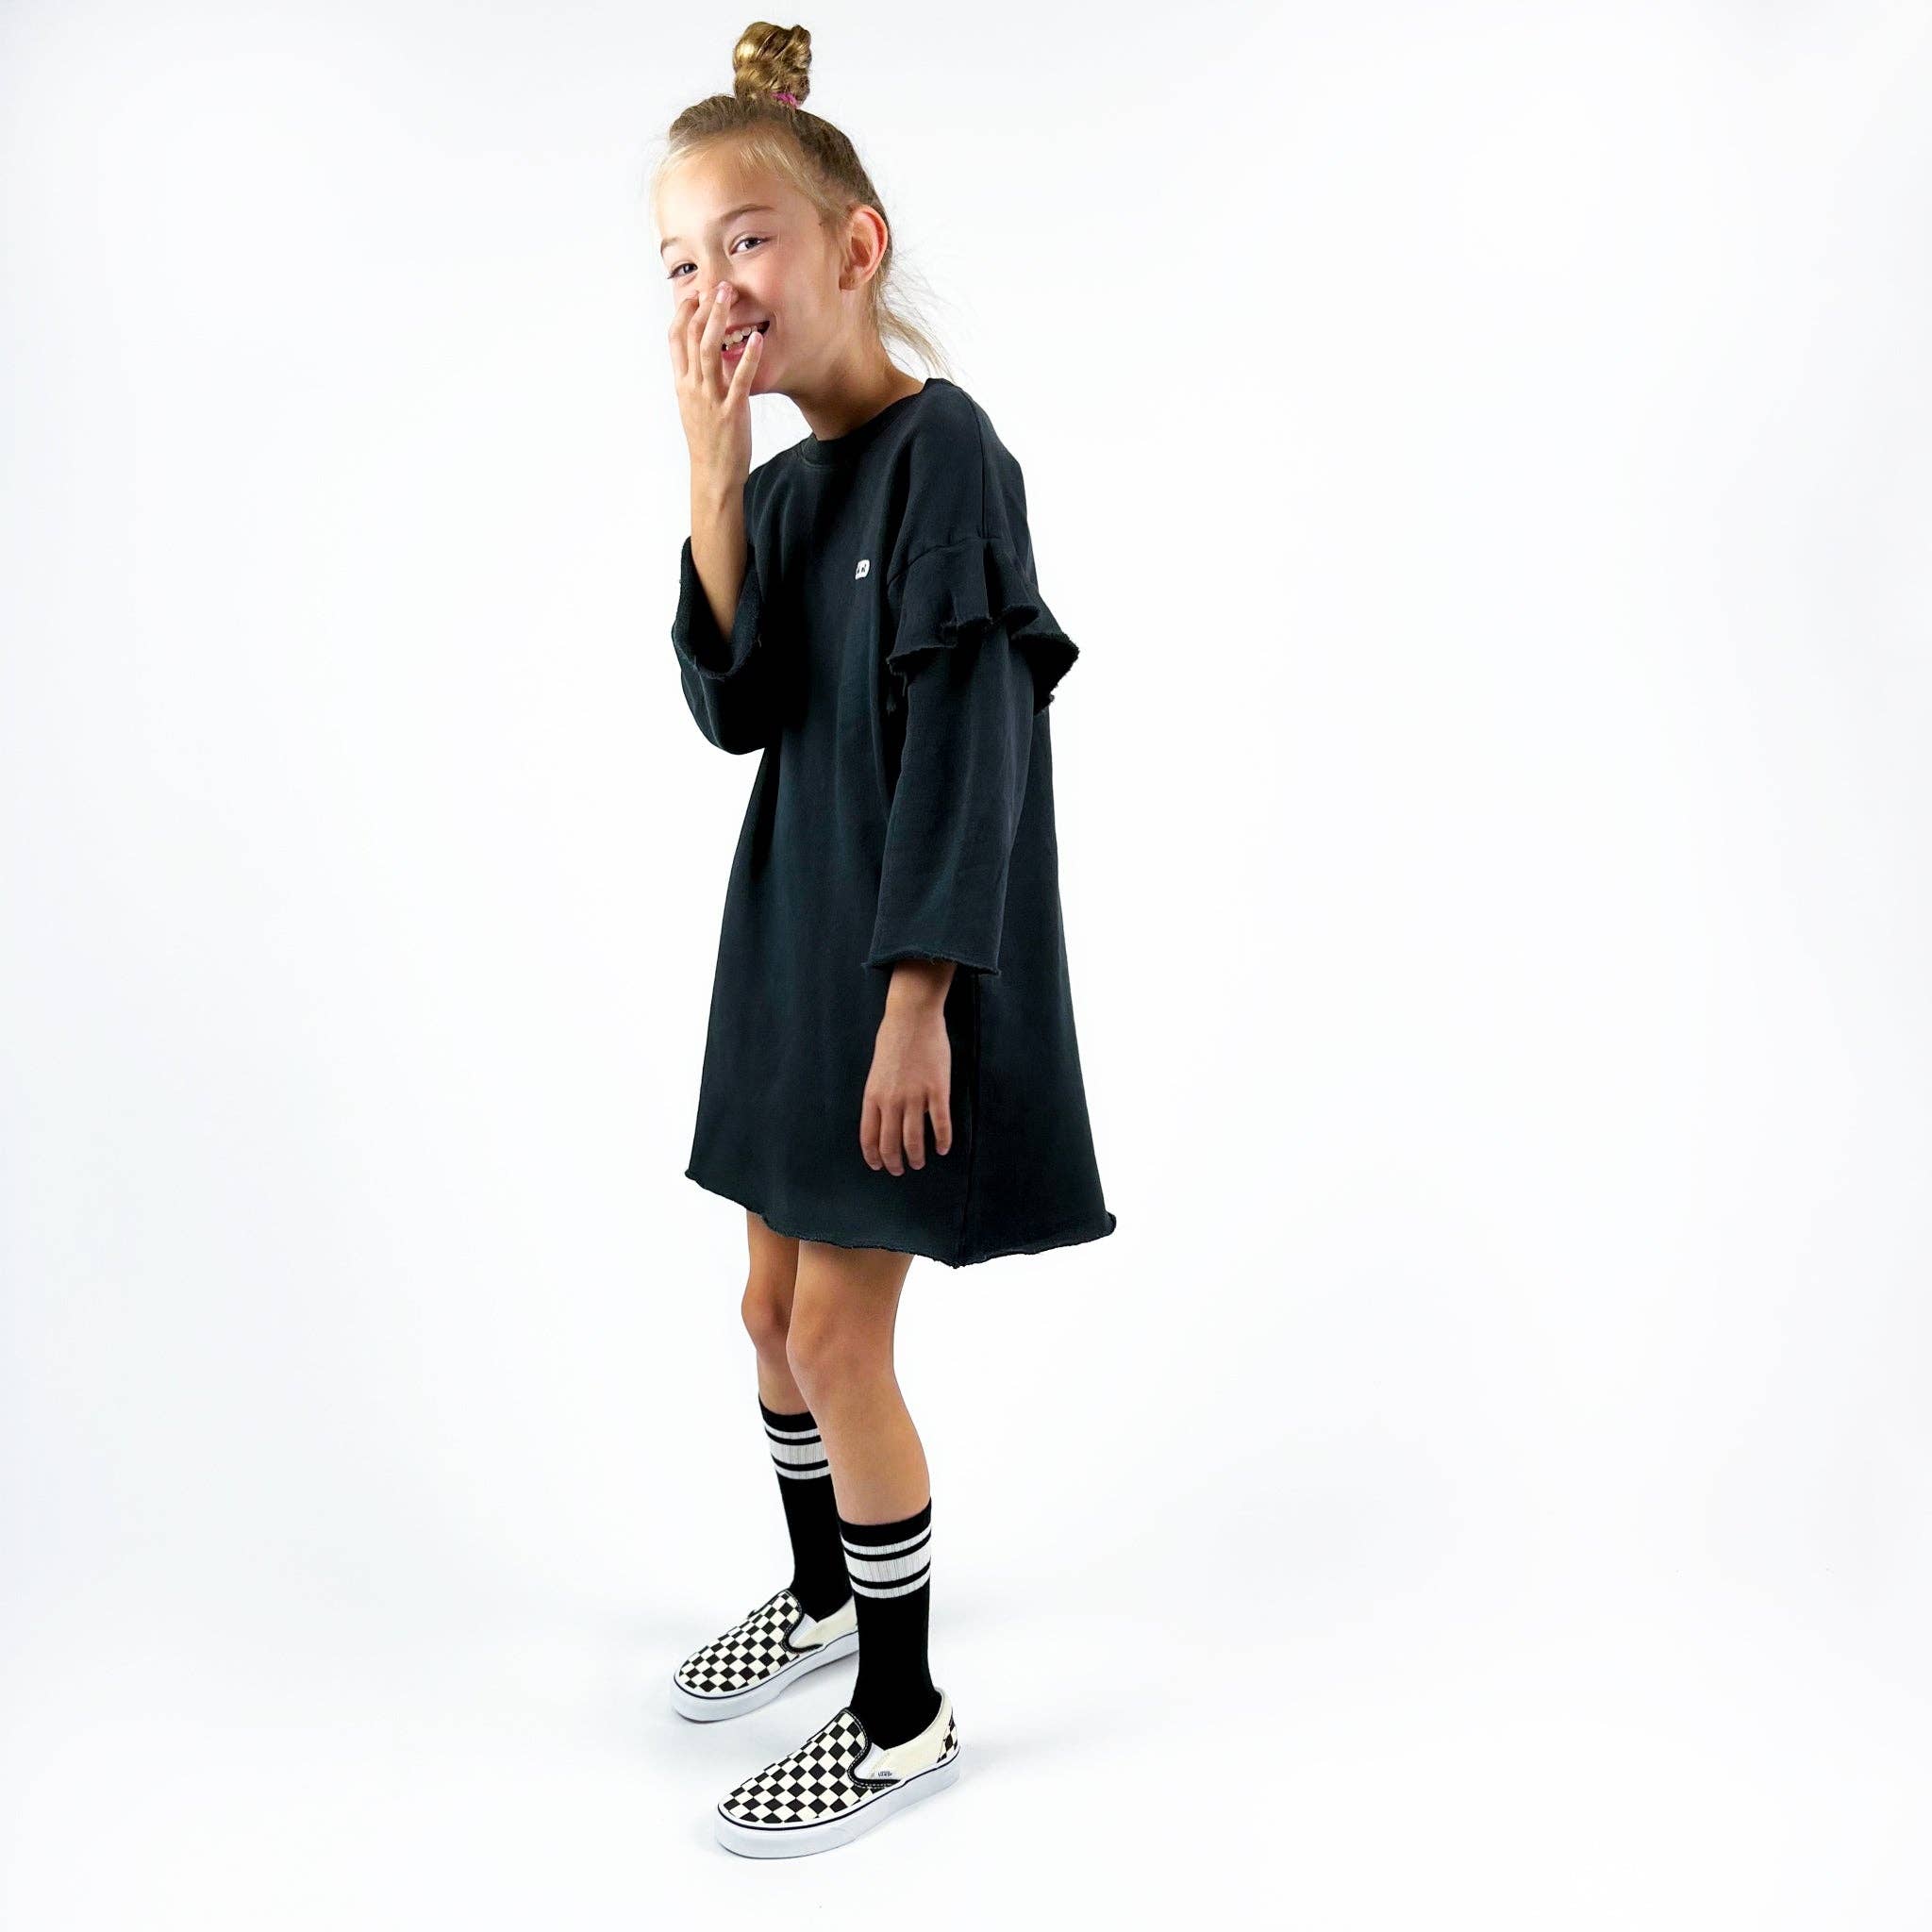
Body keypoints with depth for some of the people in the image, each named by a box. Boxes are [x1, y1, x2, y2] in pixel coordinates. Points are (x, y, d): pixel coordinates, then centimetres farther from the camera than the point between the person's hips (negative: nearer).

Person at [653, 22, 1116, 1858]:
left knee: (837, 1331, -2)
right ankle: (820, 1593, 43)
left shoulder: (945, 448, -14)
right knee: (776, 1302, 18)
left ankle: (903, 1718, 18)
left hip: (900, 963, -8)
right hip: (793, 940, 8)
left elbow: (967, 743, -19)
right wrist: (714, 476, -10)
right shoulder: (782, 488, 10)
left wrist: (916, 997, -21)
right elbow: (735, 711, -3)